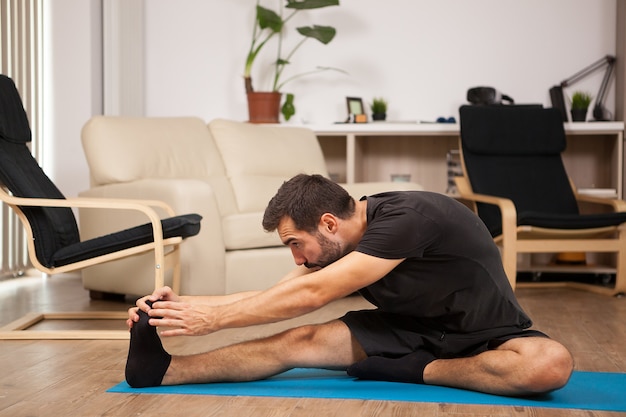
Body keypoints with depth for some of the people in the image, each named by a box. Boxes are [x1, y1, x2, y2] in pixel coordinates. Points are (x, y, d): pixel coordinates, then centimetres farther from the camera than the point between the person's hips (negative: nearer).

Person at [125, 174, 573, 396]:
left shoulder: (407, 218, -29)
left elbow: (311, 295, -30)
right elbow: (276, 294, -1)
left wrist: (213, 316, -26)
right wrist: (187, 303, -13)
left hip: (487, 336, -5)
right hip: (412, 327, 6)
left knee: (552, 363, -40)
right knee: (301, 340, -16)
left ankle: (412, 371, -24)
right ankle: (164, 370, -22)